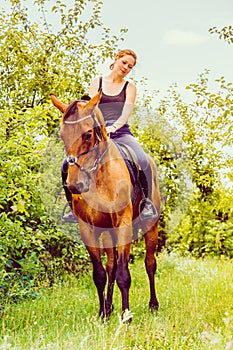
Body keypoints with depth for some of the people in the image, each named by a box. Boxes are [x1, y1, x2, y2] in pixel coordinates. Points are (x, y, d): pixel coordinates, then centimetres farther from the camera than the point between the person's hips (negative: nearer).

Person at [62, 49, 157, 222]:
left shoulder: (130, 87, 13)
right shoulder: (97, 82, 15)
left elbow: (127, 113, -2)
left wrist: (114, 127, -22)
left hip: (122, 133, 0)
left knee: (144, 161, -29)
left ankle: (146, 201, -6)